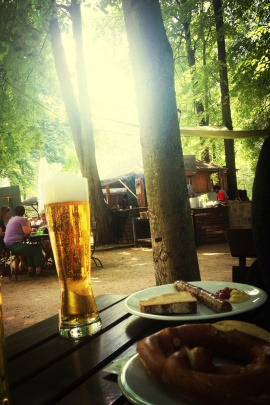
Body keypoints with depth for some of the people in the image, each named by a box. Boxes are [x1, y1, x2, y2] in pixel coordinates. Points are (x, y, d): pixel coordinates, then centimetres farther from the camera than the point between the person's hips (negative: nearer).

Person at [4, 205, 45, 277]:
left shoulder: (11, 219, 20)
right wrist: (28, 224, 6)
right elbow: (27, 232, -9)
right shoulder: (22, 219, -6)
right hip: (15, 245, -9)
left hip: (8, 245, 9)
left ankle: (30, 270, 24)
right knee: (37, 249, 0)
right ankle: (38, 270, 1)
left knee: (31, 248, 27)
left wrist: (27, 227, 16)